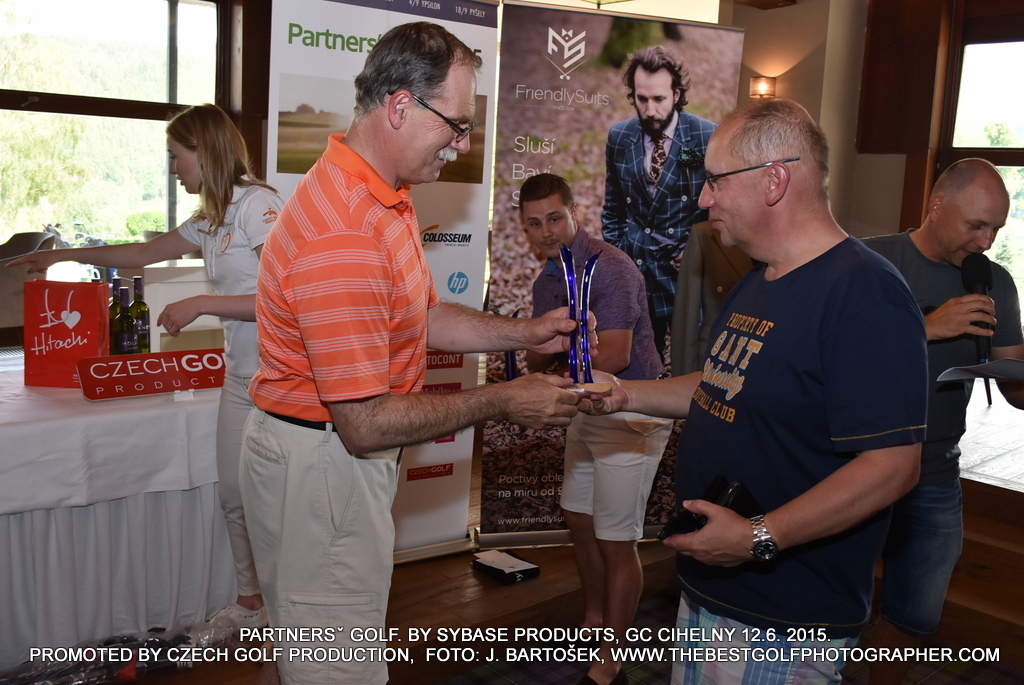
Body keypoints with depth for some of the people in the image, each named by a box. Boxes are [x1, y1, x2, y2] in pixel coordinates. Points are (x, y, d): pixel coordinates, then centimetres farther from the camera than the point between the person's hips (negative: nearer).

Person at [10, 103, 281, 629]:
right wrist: (63, 256, 34)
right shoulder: (211, 220, 15)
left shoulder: (257, 204, -13)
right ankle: (248, 605, 30)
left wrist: (200, 305, -16)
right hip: (241, 375, 9)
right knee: (234, 495, 14)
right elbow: (144, 253, 29)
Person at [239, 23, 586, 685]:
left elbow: (422, 317, 14)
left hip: (342, 455, 10)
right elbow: (366, 425, -27)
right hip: (321, 465, -10)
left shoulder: (384, 200, 6)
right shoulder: (343, 235, -29)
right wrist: (501, 402, -19)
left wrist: (525, 332, 2)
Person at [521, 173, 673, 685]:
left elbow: (616, 356, -27)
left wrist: (556, 379, -18)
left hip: (628, 416, -9)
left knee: (615, 542, -2)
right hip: (586, 411, 9)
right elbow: (536, 360, 8)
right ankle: (594, 622, 40)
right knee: (579, 521, 19)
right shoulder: (547, 281, 8)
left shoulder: (609, 268, -19)